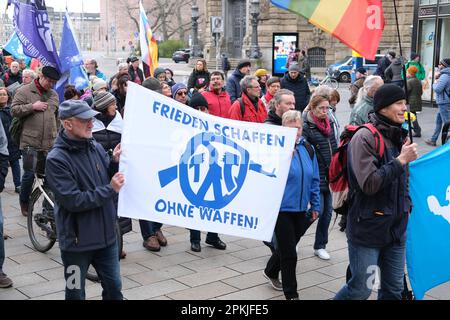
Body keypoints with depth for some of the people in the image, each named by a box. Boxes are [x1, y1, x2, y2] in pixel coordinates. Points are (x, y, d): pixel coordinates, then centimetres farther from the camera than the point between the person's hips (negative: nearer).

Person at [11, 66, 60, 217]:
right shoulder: (24, 91, 0)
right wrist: (32, 106, -14)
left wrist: (58, 135, 22)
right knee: (29, 174, 1)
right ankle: (24, 202, 22)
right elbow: (14, 110, -7)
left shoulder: (54, 94, 14)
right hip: (30, 143, -4)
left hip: (50, 143, 4)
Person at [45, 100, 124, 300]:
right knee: (75, 293, 12)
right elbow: (73, 201, -21)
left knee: (114, 287, 15)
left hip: (106, 235, 5)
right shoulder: (56, 159, -16)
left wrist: (115, 162, -9)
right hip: (77, 240, -5)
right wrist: (110, 190, -19)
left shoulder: (96, 147, 0)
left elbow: (109, 180, 10)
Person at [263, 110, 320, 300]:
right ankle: (291, 294, 15)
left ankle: (271, 272, 47)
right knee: (289, 253, 1)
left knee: (287, 247, 21)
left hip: (301, 210, 6)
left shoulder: (307, 149, 5)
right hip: (282, 209, -6)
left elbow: (314, 180, 11)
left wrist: (315, 205, 11)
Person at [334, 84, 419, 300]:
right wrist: (401, 160, -21)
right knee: (361, 290, 0)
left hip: (396, 228, 8)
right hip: (368, 228, -7)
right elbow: (369, 184, -24)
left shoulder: (399, 136, 9)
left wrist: (407, 206, 13)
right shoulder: (364, 137, -16)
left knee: (394, 289, 14)